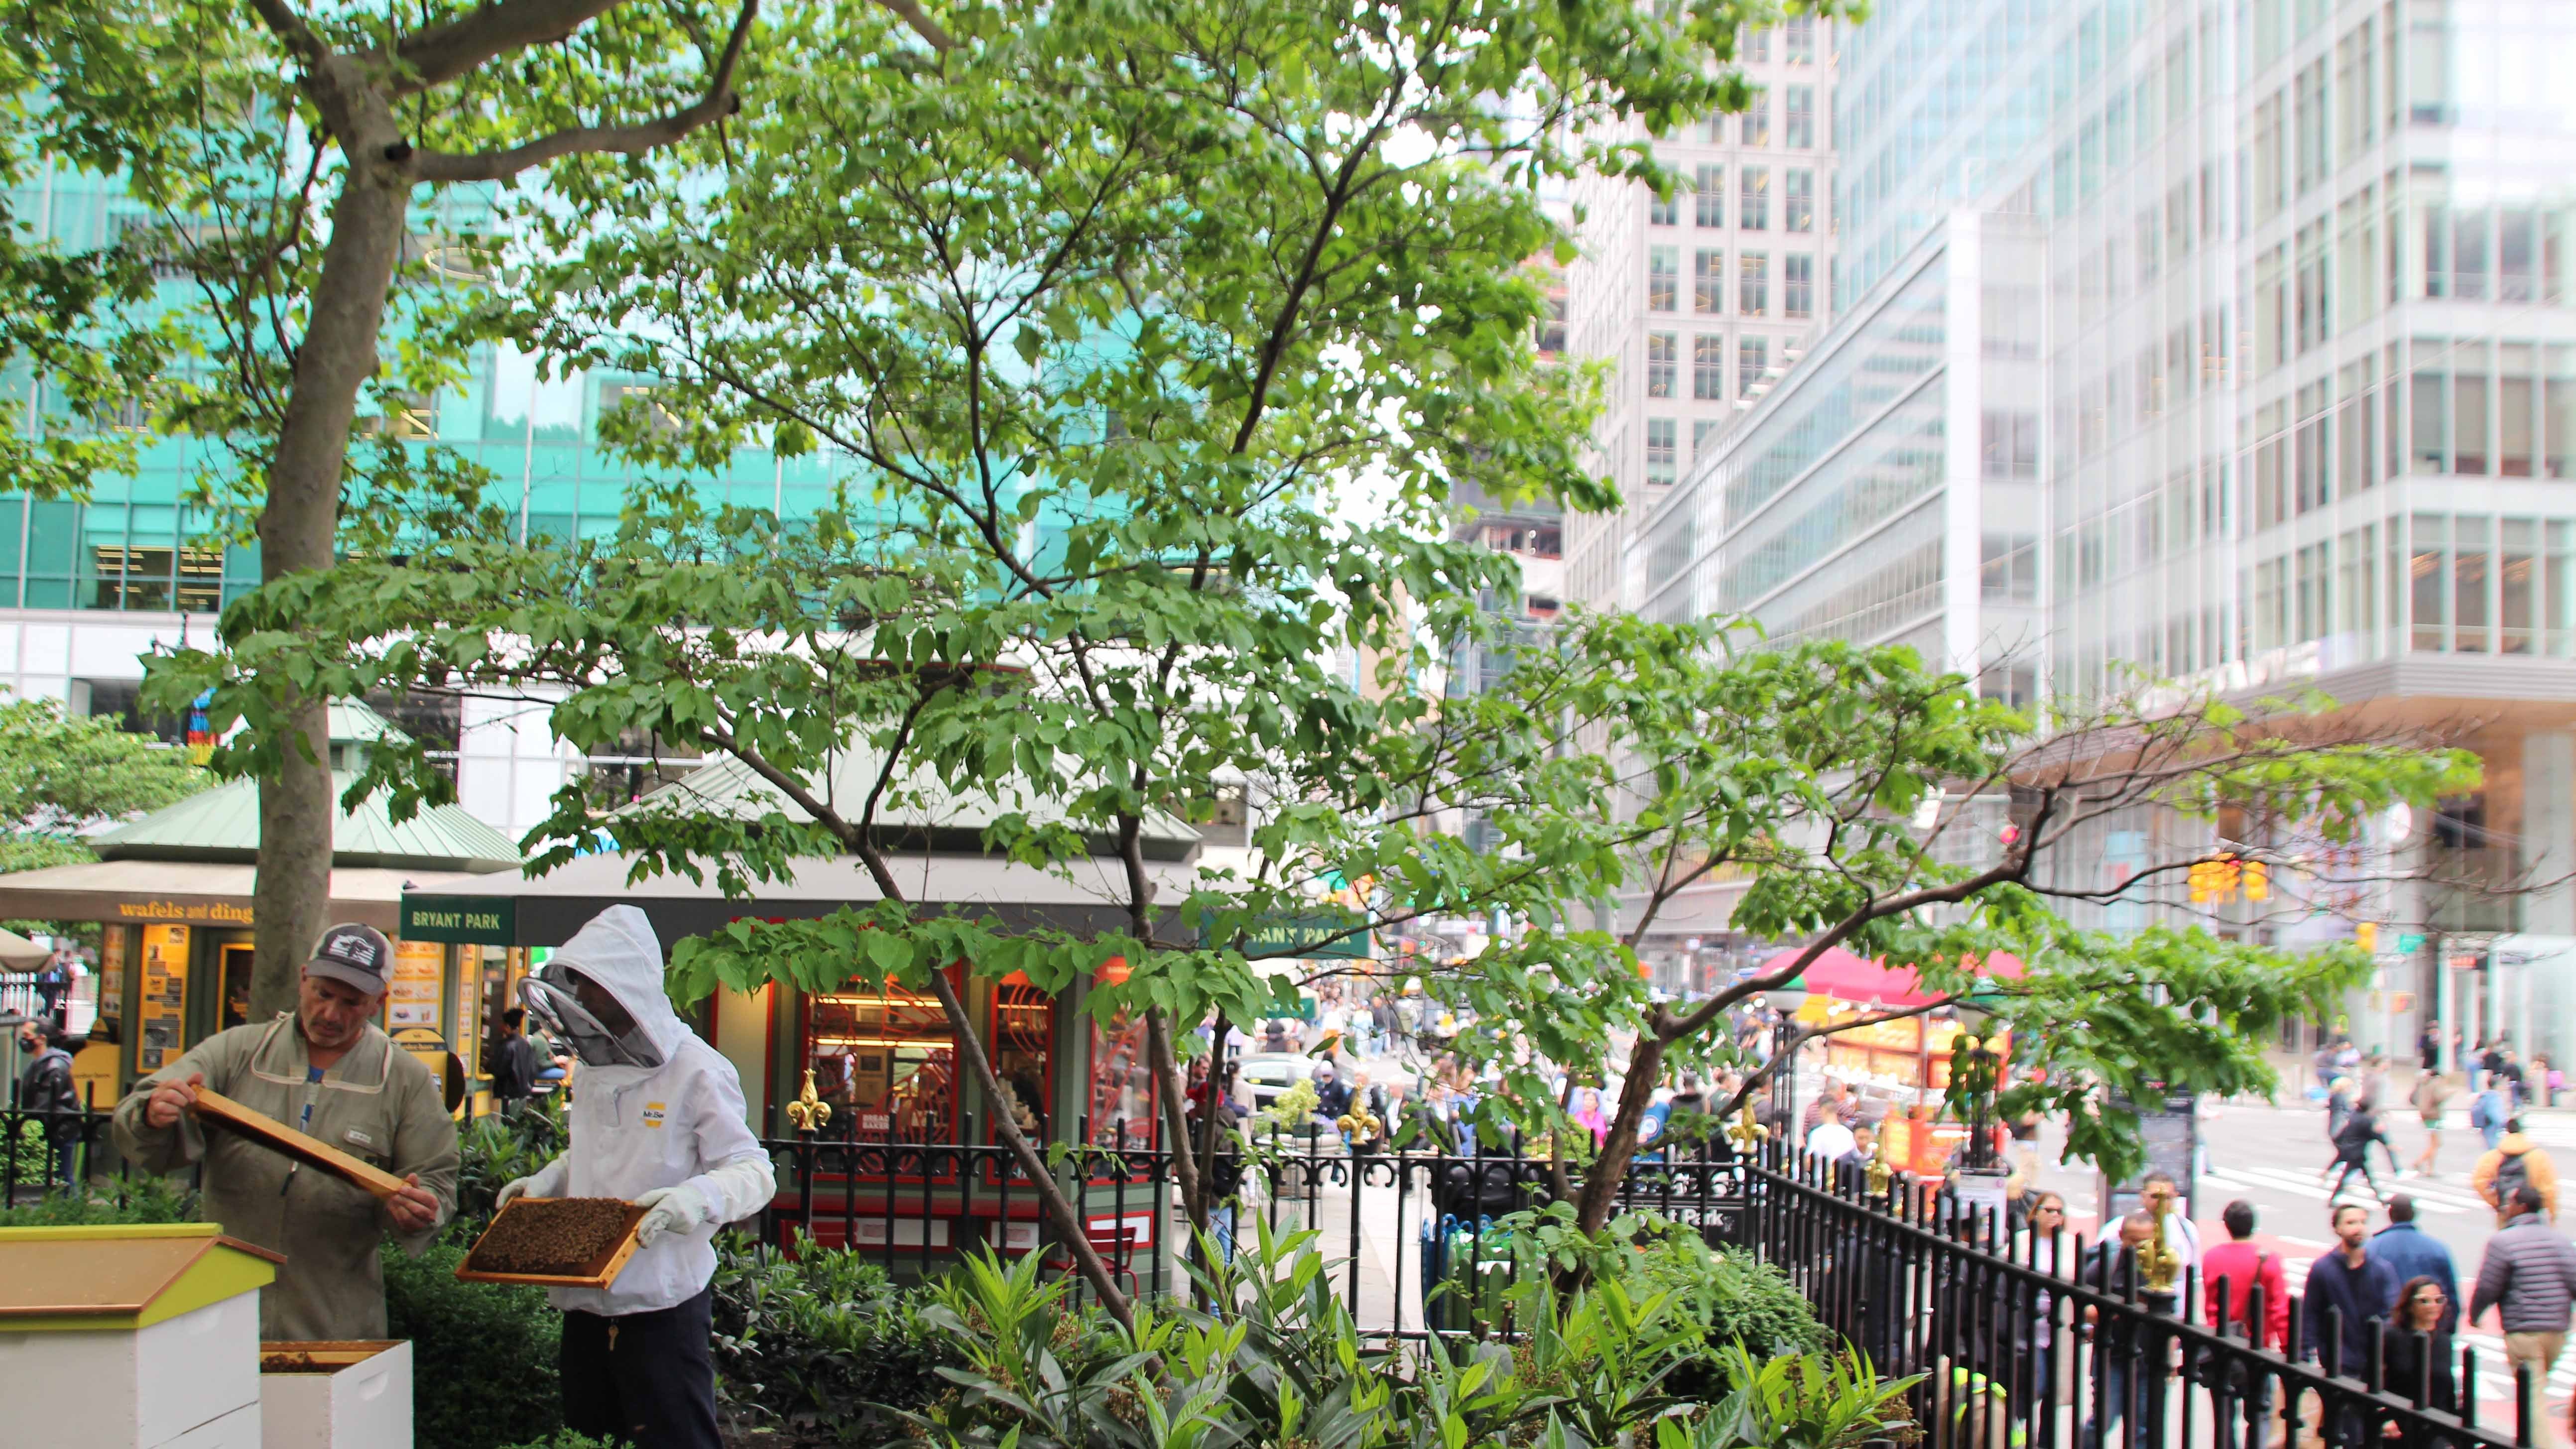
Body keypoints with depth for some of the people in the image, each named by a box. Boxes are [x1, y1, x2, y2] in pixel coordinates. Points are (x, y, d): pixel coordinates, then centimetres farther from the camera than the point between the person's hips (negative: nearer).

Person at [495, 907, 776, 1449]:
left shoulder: (696, 1070, -13)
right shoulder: (595, 1070, 12)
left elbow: (754, 1171, -15)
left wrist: (698, 1197, -34)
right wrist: (546, 1182, 8)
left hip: (664, 1307, -8)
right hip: (587, 1305, 8)